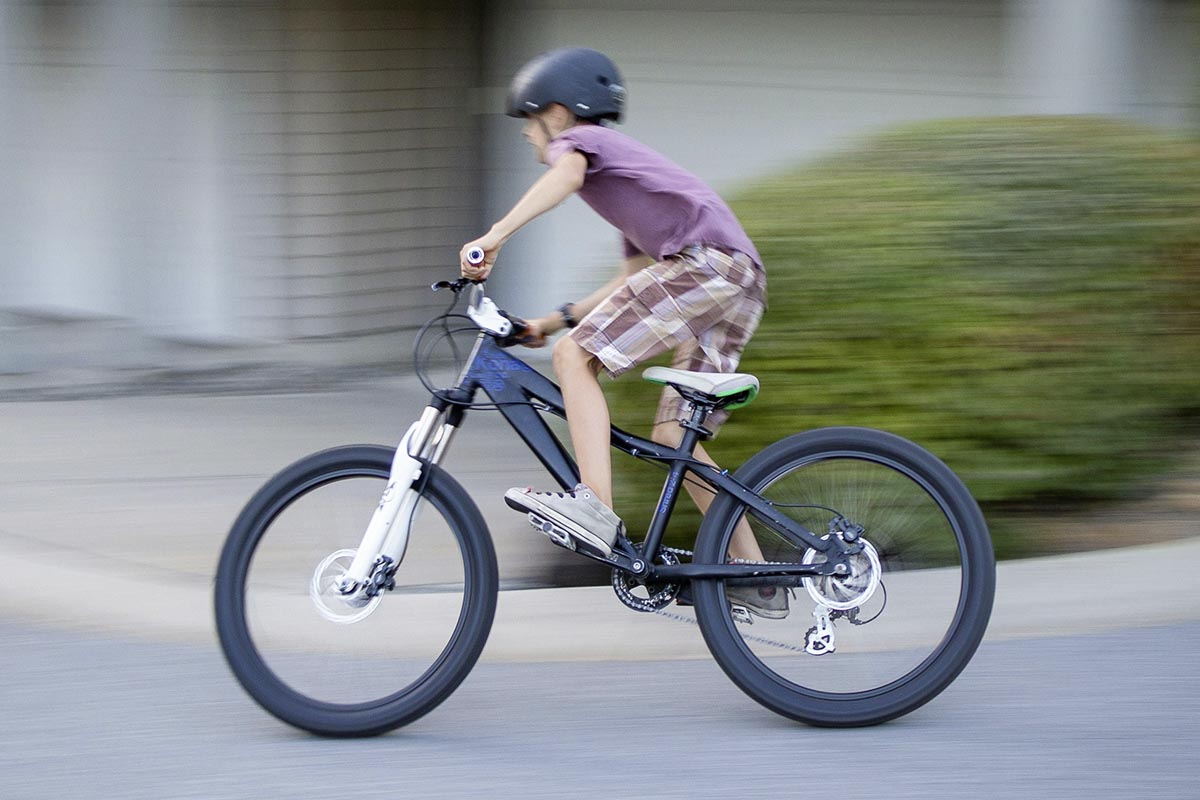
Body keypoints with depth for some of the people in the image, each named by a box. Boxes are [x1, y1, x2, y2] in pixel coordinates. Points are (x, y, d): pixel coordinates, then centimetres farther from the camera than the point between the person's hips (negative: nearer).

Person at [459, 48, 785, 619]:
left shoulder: (578, 138, 9)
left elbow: (567, 175, -18)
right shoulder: (618, 157, 36)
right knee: (673, 438, 12)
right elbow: (635, 279, 37)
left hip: (708, 259, -9)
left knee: (575, 357, -12)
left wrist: (494, 235, -28)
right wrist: (559, 319, 34)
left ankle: (596, 509, -25)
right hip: (743, 281, 9)